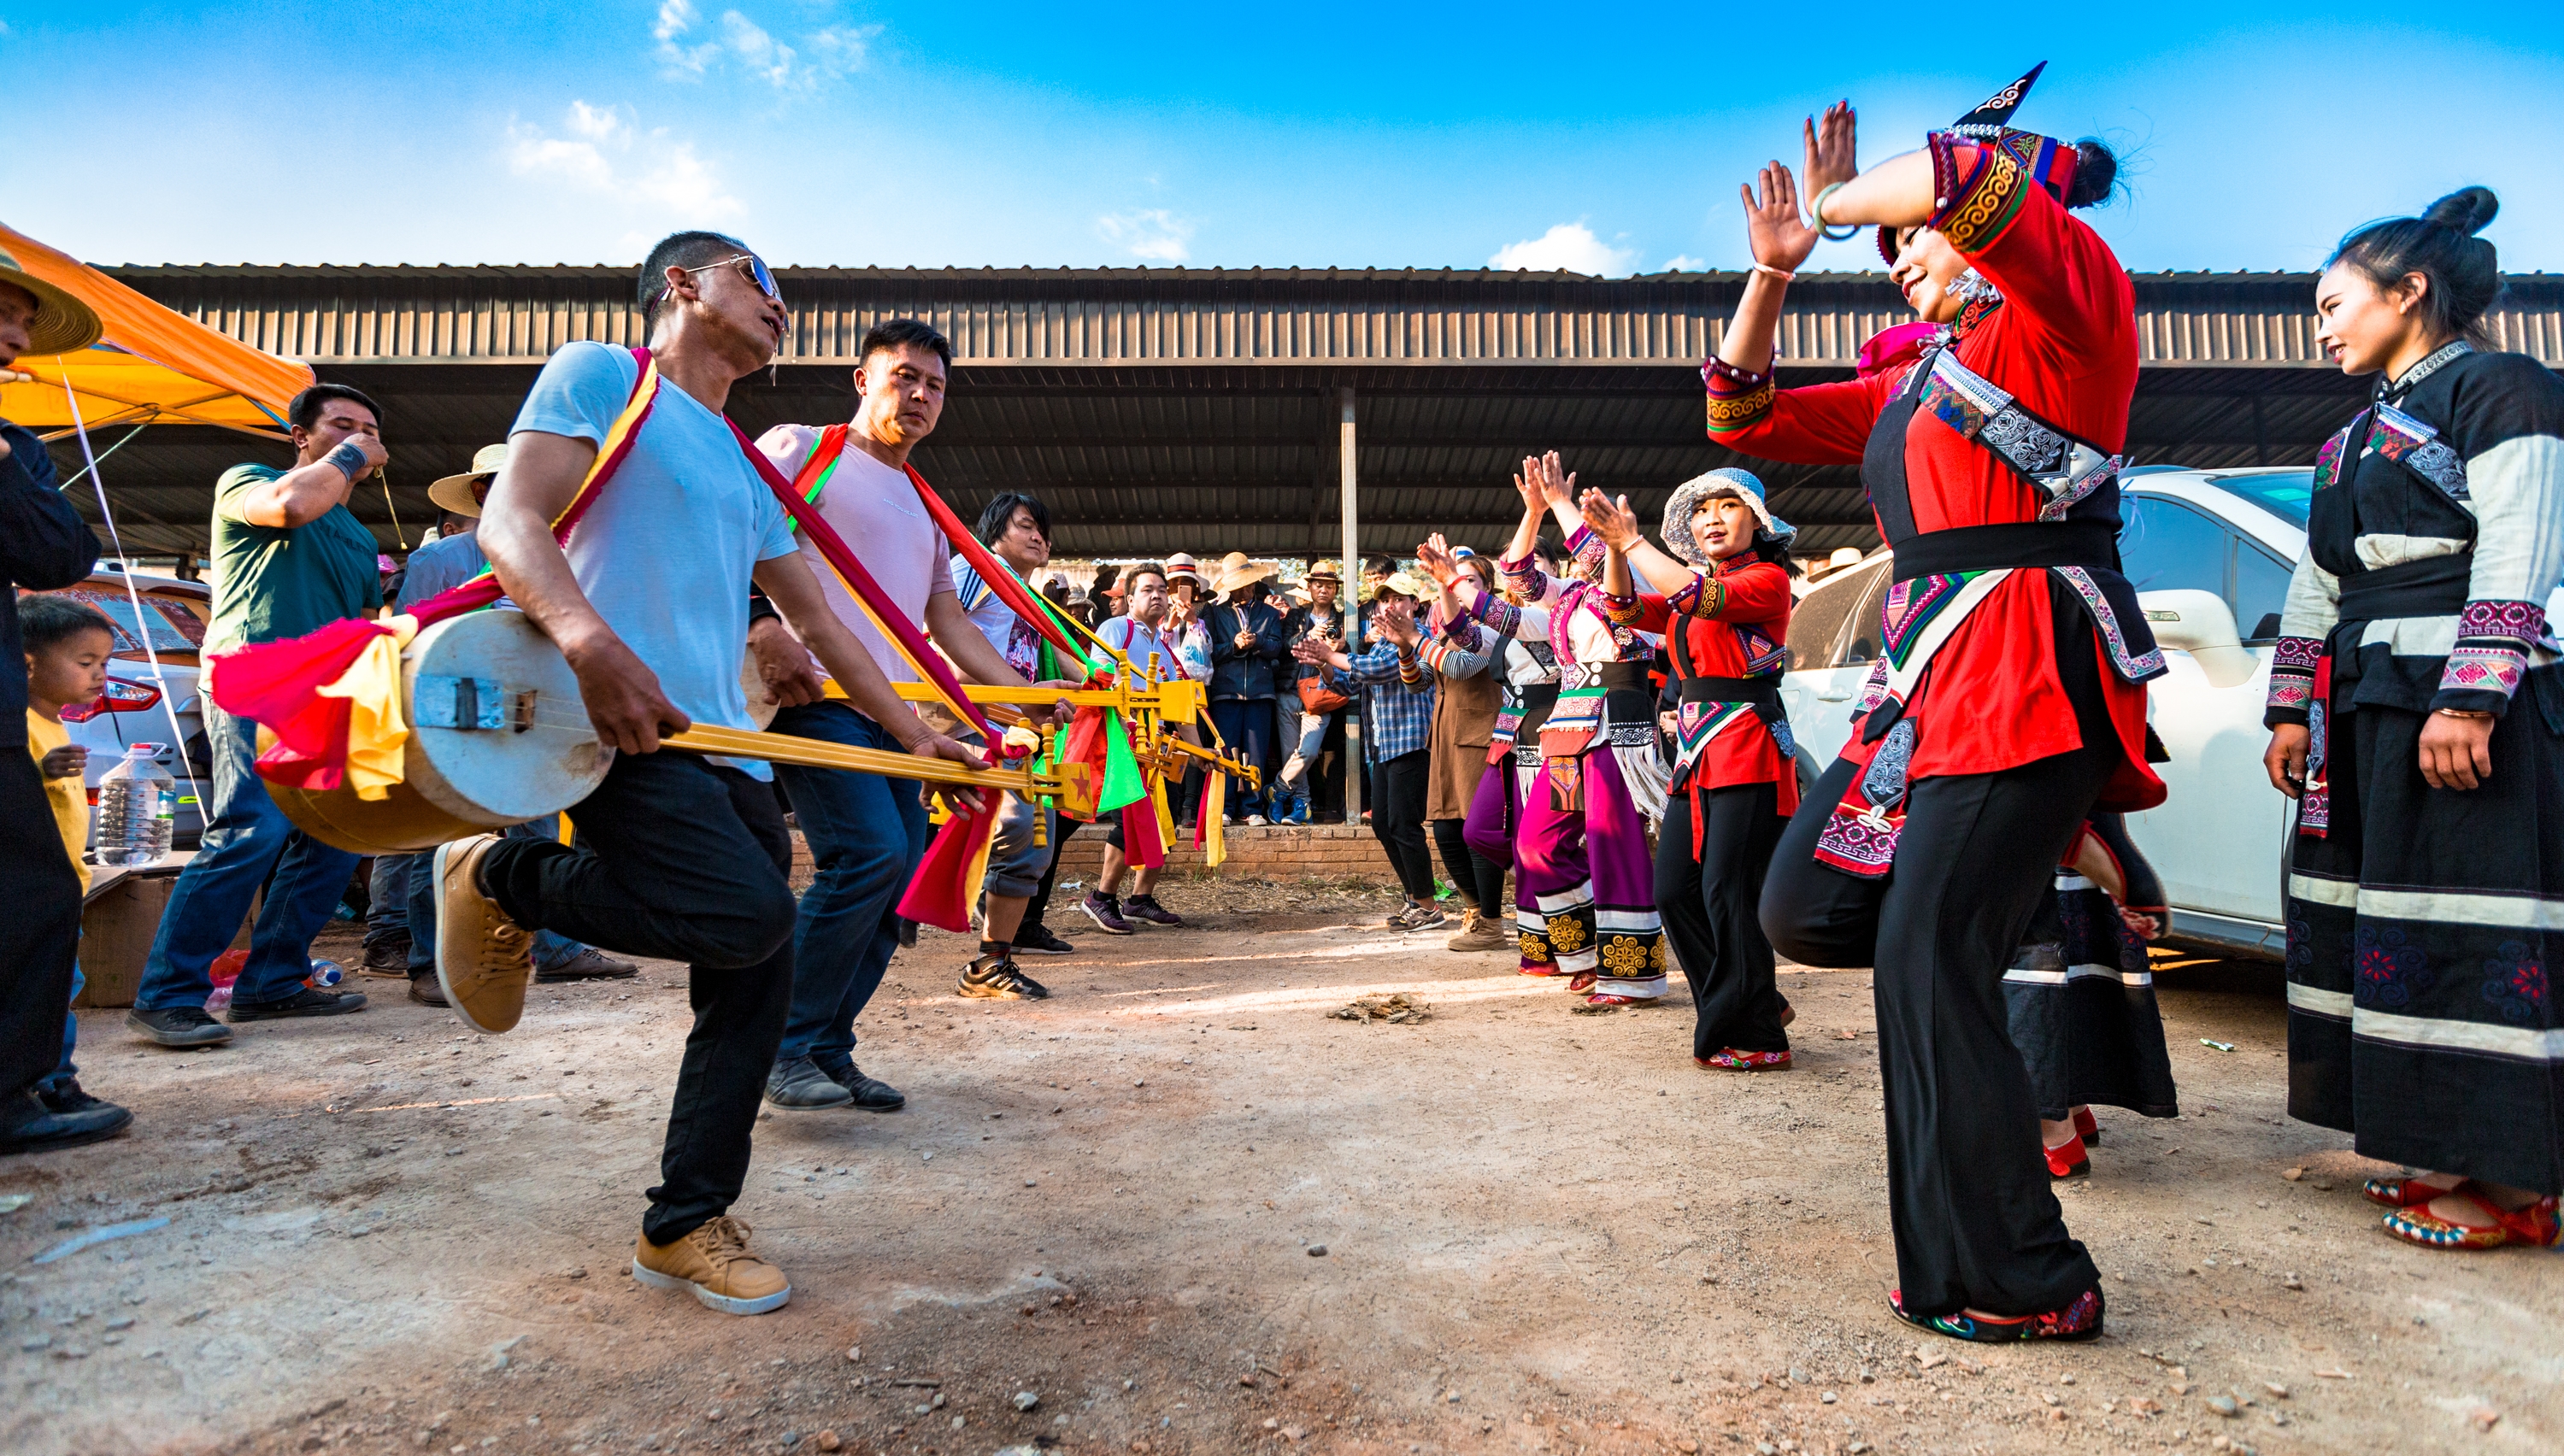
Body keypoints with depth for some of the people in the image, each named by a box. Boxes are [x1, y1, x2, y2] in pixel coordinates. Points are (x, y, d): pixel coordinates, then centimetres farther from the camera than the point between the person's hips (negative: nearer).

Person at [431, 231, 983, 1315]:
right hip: (614, 724, -8)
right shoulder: (601, 376, 5)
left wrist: (916, 734, 20)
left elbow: (818, 623, 26)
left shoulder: (747, 471, 25)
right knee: (749, 913, -26)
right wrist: (588, 639, -29)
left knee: (756, 986, 4)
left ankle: (684, 1227, 18)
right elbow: (510, 518, -10)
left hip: (725, 742, 8)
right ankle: (502, 878, 0)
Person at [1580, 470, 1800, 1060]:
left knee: (1727, 893, -10)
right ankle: (1756, 1006, 20)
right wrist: (1614, 544, -3)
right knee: (1674, 891, 5)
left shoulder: (1768, 578, -3)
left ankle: (1754, 1037, 2)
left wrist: (1632, 541, -15)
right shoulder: (1694, 583, 20)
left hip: (1748, 749, -8)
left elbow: (1702, 597, -20)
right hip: (1698, 753, 8)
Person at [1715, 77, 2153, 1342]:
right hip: (1930, 673, 9)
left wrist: (1835, 201, -3)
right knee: (1806, 907, 6)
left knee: (1928, 959, -10)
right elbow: (1745, 417, 24)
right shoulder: (1912, 382, 22)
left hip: (2033, 669, -8)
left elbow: (1964, 177, -21)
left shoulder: (2072, 306, -1)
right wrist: (1774, 268, 16)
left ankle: (2019, 1285, 3)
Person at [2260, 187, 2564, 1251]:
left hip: (2467, 705, -8)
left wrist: (2469, 698, -22)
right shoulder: (2358, 437, 22)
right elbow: (2317, 582, 19)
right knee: (2377, 918, 7)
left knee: (2470, 926, -8)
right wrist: (2294, 707, 14)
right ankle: (2454, 1156, 16)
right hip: (2369, 706, 9)